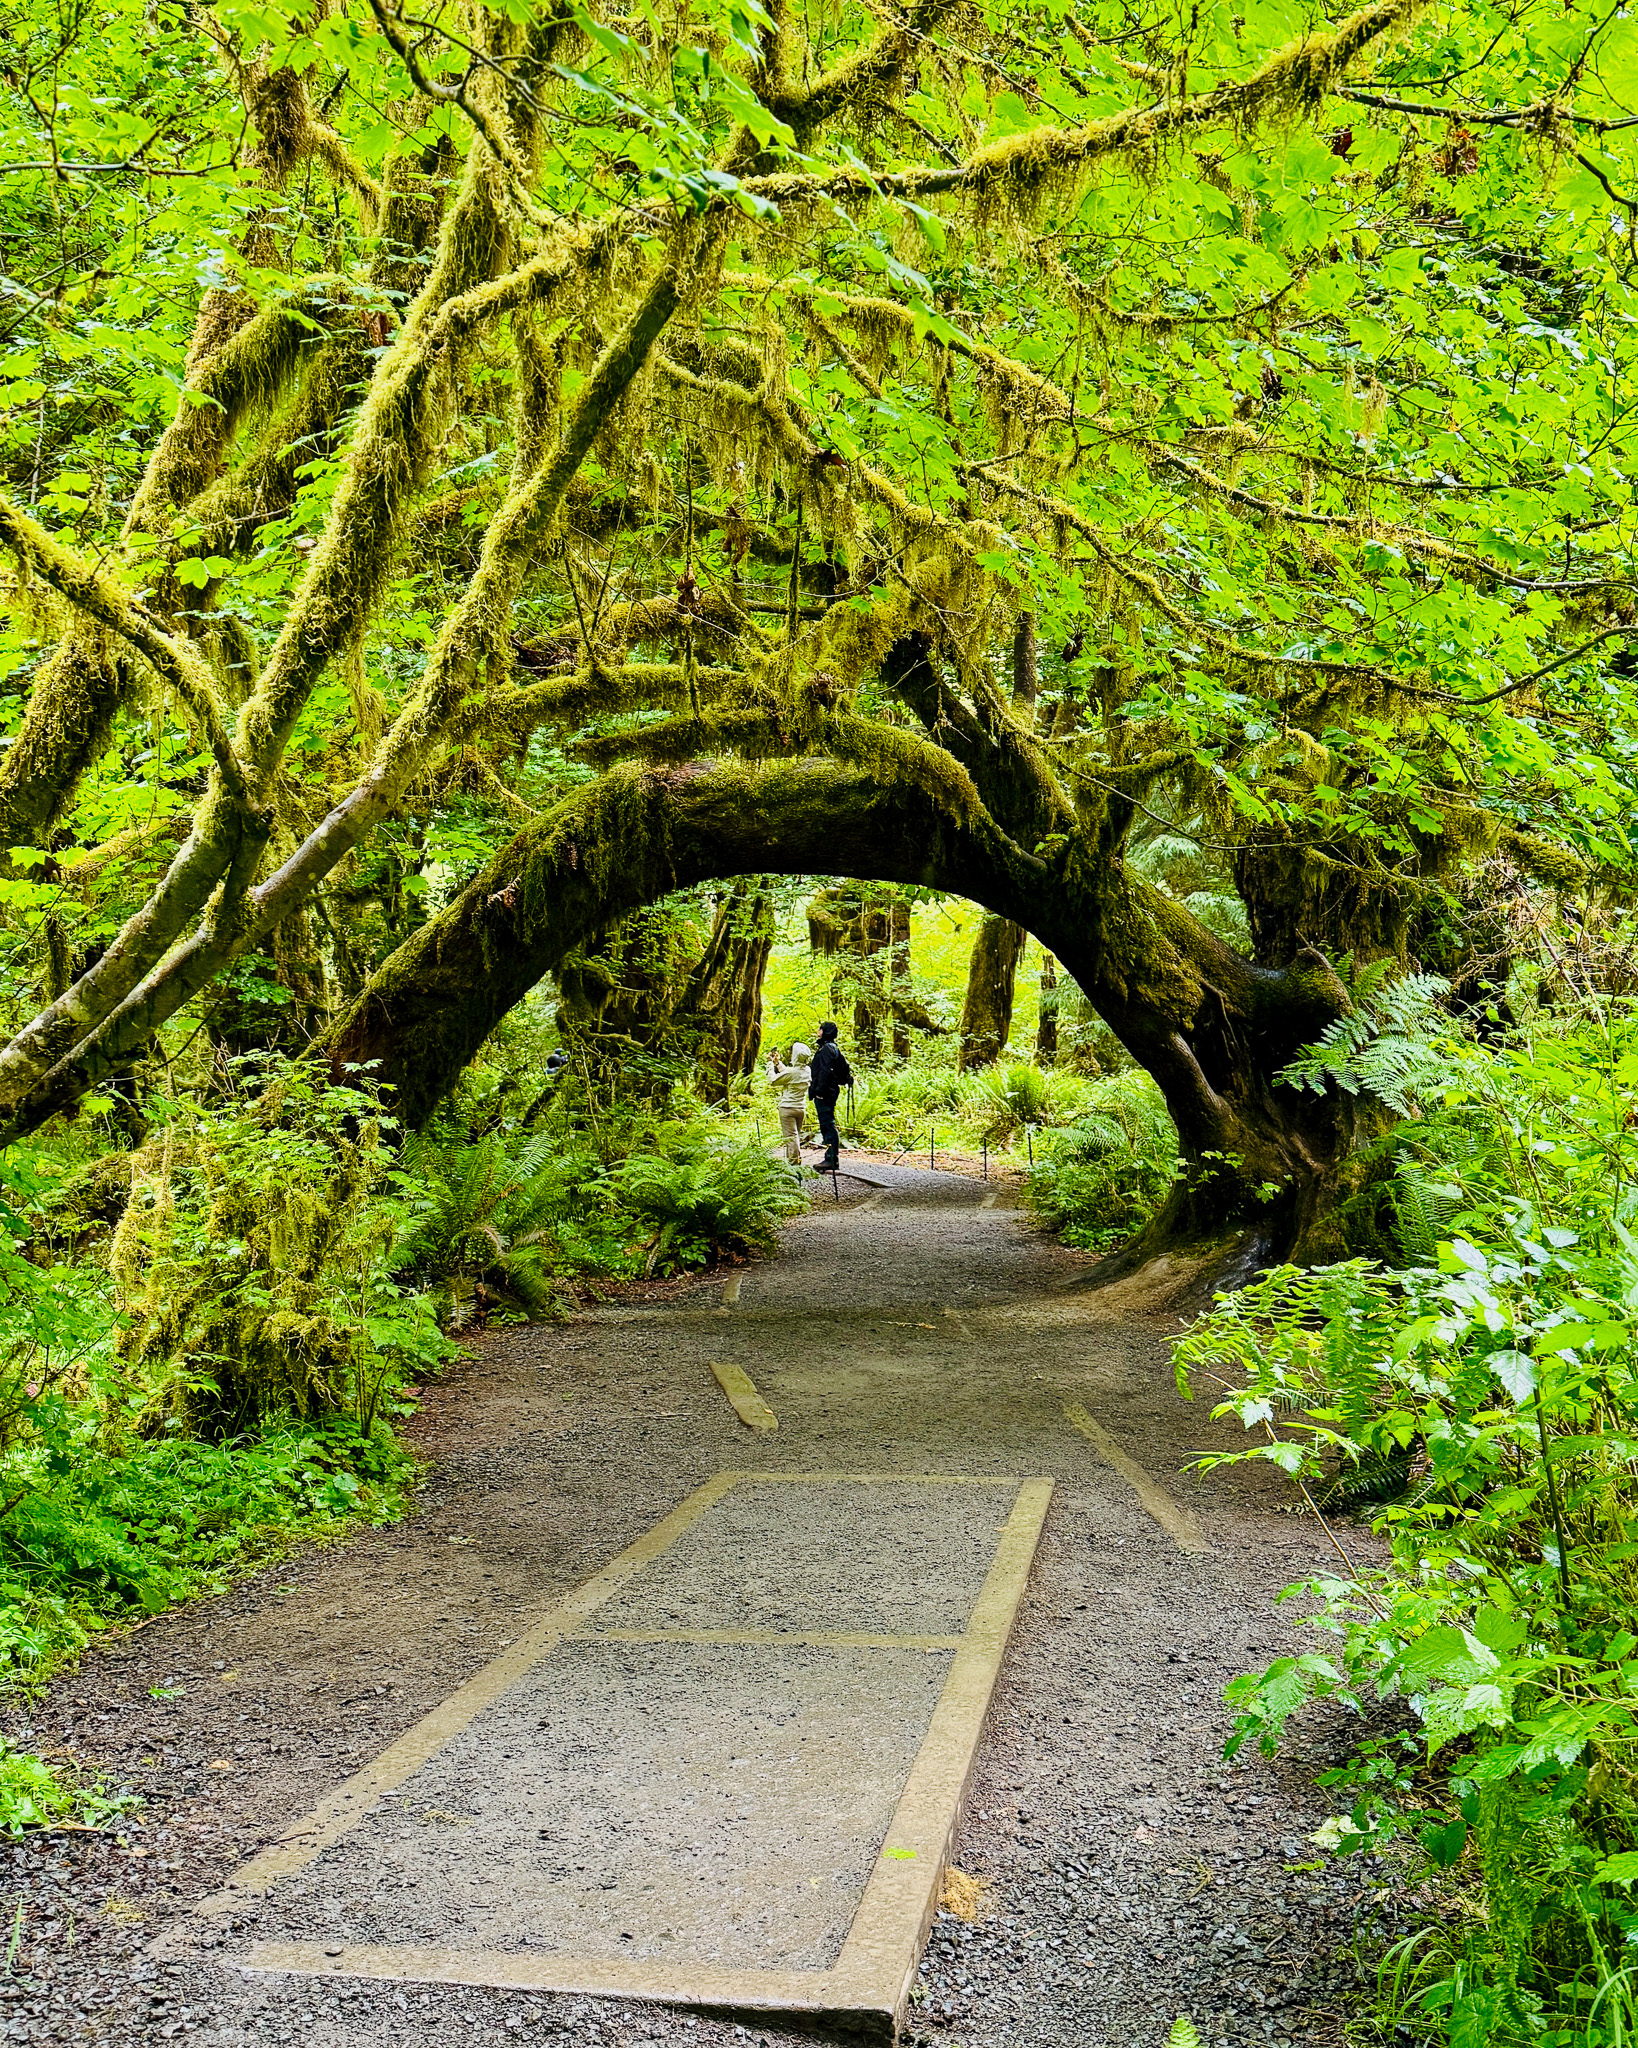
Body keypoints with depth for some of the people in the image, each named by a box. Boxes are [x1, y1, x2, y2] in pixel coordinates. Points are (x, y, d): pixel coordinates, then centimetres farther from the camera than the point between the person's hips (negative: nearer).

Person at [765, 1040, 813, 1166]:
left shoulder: (791, 1072, -22)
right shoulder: (807, 1071, 0)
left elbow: (773, 1080, -9)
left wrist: (770, 1064, 3)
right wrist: (778, 1062, 19)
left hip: (788, 1108, -7)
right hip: (801, 1108, 7)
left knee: (791, 1136, -4)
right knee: (796, 1135, 17)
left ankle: (794, 1162, -5)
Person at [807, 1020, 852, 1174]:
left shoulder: (827, 1048, -12)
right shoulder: (833, 1048, 19)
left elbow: (825, 1072, -20)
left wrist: (819, 1091, -21)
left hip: (825, 1093, -11)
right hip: (827, 1093, 11)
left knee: (828, 1124, -10)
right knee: (827, 1125, 12)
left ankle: (833, 1160, -11)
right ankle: (830, 1158, 15)